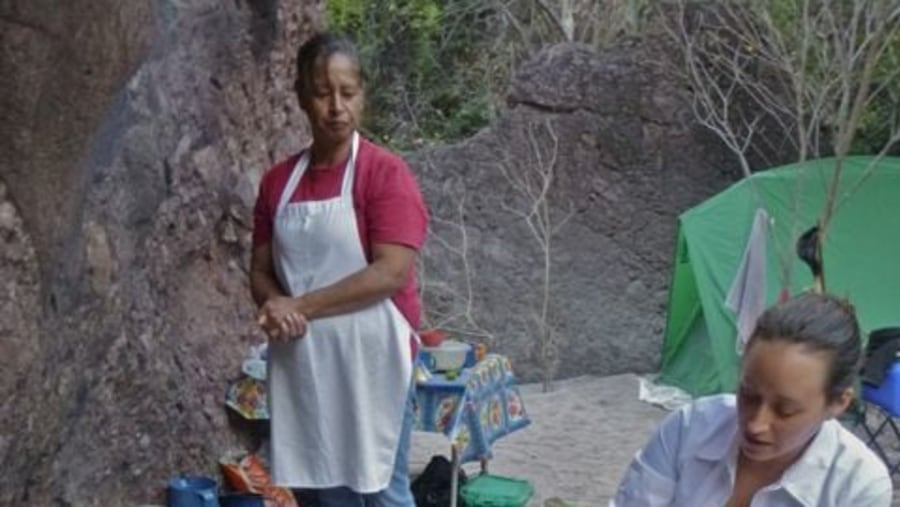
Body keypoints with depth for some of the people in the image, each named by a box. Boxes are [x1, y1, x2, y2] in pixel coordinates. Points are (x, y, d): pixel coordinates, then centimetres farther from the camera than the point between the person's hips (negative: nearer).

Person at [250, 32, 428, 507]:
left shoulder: (386, 173, -9)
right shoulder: (278, 180, 7)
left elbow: (390, 273, -18)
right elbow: (260, 270, 9)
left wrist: (302, 306, -18)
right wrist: (277, 306, -14)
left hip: (369, 357, -5)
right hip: (304, 359, 5)